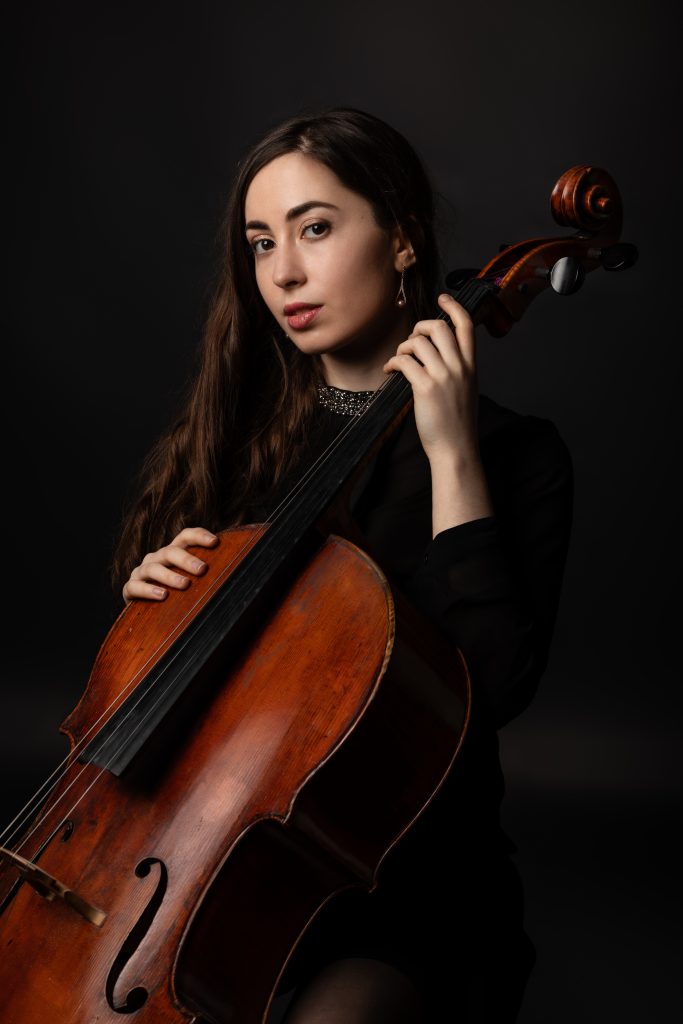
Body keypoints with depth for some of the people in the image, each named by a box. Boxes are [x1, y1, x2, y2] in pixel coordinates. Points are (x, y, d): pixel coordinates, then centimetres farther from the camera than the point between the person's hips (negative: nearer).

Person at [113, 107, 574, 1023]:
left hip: (401, 887, -3)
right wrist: (151, 594, -6)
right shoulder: (235, 436, 7)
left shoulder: (516, 455, -5)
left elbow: (496, 685, -19)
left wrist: (453, 457, -20)